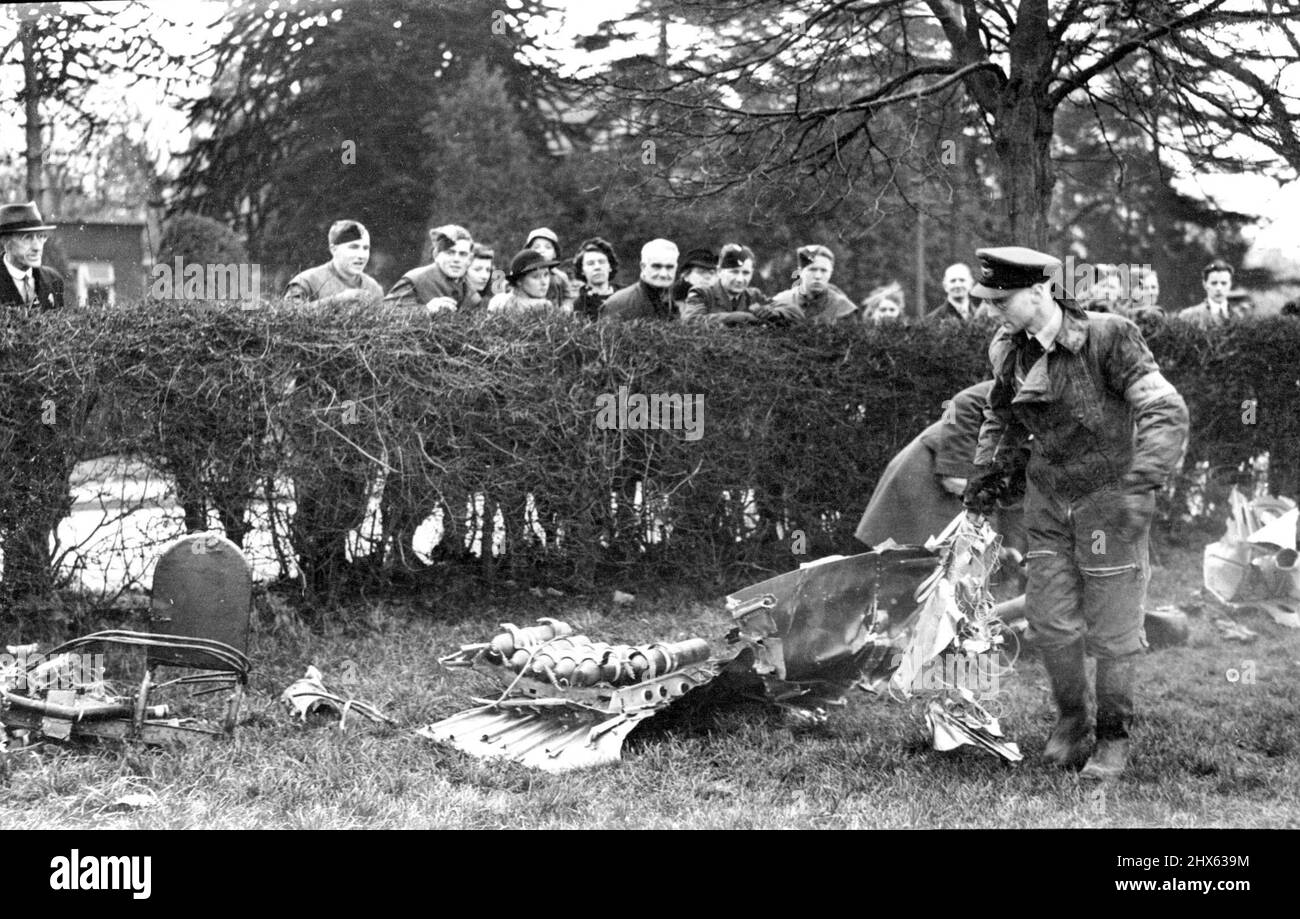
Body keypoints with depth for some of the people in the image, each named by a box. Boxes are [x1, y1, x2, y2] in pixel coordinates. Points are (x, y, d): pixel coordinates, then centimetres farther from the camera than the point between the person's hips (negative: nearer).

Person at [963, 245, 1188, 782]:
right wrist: (987, 470, 13)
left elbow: (1166, 412, -23)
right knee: (1049, 619, 3)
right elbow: (1001, 414, 21)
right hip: (1048, 500, 5)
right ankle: (1070, 719, 26)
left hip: (1109, 495, -5)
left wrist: (1142, 484, -32)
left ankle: (1114, 736, 21)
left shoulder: (1108, 338, -19)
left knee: (1112, 630, 2)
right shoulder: (1010, 351, 0)